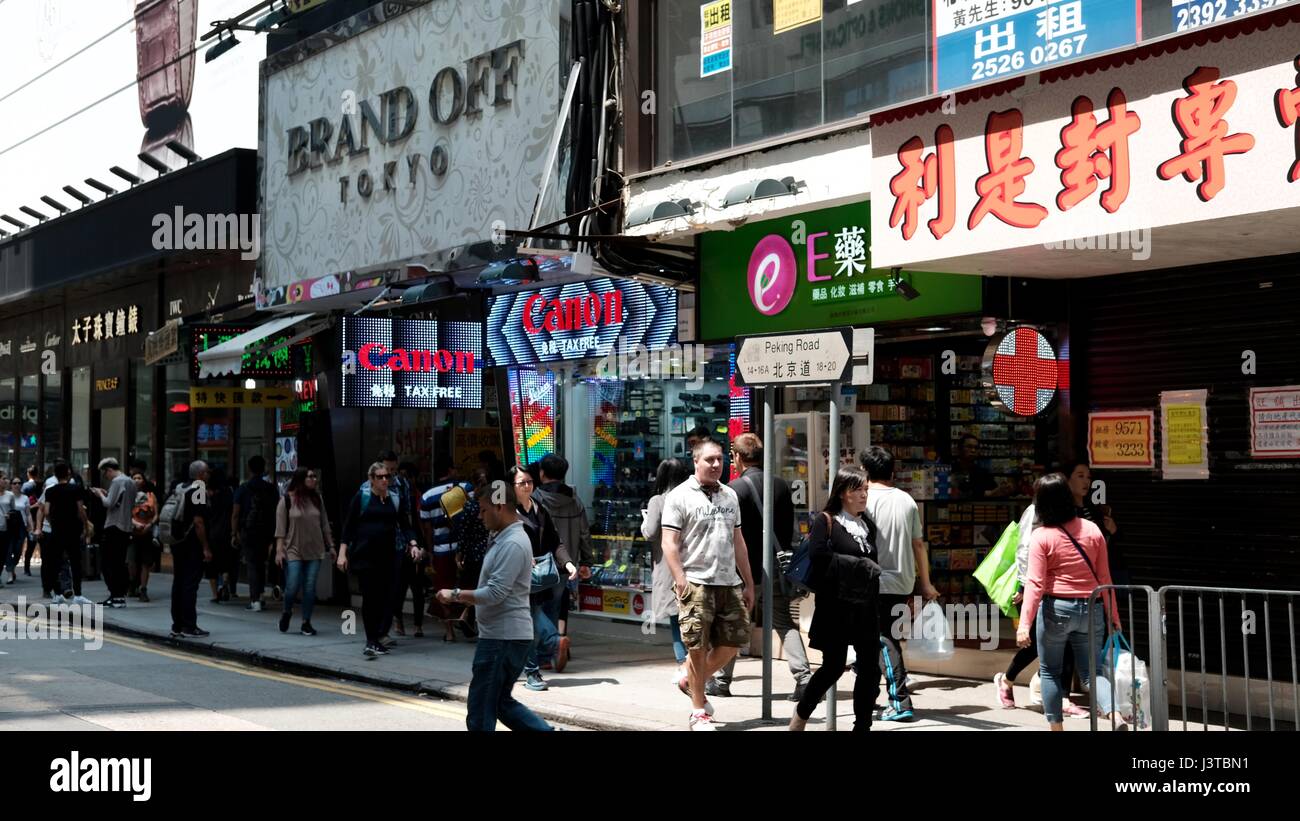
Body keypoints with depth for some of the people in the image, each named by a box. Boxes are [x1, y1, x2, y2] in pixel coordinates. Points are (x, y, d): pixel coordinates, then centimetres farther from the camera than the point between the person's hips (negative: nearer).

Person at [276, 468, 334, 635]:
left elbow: (324, 525, 14)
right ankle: (286, 613, 23)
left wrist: (330, 546, 12)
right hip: (293, 551, -3)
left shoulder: (317, 499, 9)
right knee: (292, 587, -6)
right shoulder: (287, 499, -4)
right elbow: (280, 527, -5)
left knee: (310, 588, 0)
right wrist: (279, 550, -10)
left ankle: (306, 623, 9)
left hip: (314, 551, 3)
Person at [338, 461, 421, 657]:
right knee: (370, 597, -5)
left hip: (387, 555, 3)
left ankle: (376, 639, 10)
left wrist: (413, 544, -4)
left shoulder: (393, 500, 10)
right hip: (365, 554, -3)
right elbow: (348, 526, -1)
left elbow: (403, 525, 13)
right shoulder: (362, 497, 0)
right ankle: (371, 641, -2)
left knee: (386, 597, -1)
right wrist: (342, 552, -7)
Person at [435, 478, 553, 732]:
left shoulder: (512, 544, -18)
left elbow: (494, 593, -23)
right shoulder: (503, 539, 15)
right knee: (502, 703, 17)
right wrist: (463, 598, 13)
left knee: (480, 711, -3)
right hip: (502, 635, 11)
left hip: (503, 637, -11)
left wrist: (456, 595, -13)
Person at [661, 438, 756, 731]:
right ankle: (698, 711, 8)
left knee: (734, 641, 7)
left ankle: (691, 682, 28)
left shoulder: (729, 495, 16)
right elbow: (669, 543, -8)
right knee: (698, 647, -3)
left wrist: (748, 583, 18)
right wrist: (681, 582, -17)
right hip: (697, 583, -6)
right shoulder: (680, 496, -3)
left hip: (729, 583, 6)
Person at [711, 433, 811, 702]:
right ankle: (803, 677, -6)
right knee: (785, 622, 7)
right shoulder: (781, 485, 5)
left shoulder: (735, 488, -11)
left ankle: (721, 680, 19)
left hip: (746, 566, -4)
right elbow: (789, 528, 9)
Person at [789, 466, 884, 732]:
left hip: (866, 607, 6)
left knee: (870, 667, 2)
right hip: (836, 607, -6)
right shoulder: (826, 521, -5)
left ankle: (862, 725, 11)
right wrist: (860, 566, -12)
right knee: (834, 665, 0)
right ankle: (801, 714, 22)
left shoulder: (868, 525, 15)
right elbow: (818, 556, -19)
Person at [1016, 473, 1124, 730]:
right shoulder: (1092, 530, 3)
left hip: (1056, 609, -3)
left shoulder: (1041, 537, -7)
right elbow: (1104, 578, 4)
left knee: (1050, 670, 14)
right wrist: (1114, 617, 10)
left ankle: (1056, 726, 15)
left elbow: (1035, 584, -15)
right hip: (1091, 610, 3)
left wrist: (1024, 624, -18)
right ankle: (1116, 716, -17)